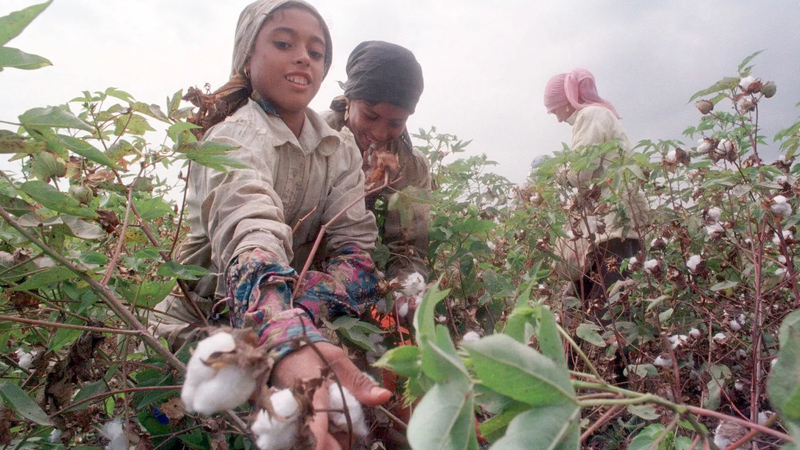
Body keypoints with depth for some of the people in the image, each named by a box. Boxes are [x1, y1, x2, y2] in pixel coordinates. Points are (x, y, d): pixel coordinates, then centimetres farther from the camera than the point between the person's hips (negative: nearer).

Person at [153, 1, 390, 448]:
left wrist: (304, 306, -33)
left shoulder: (340, 152, -2)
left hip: (304, 324, 5)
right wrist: (291, 342, -58)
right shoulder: (236, 137, -19)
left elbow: (358, 252, -14)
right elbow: (249, 235, -40)